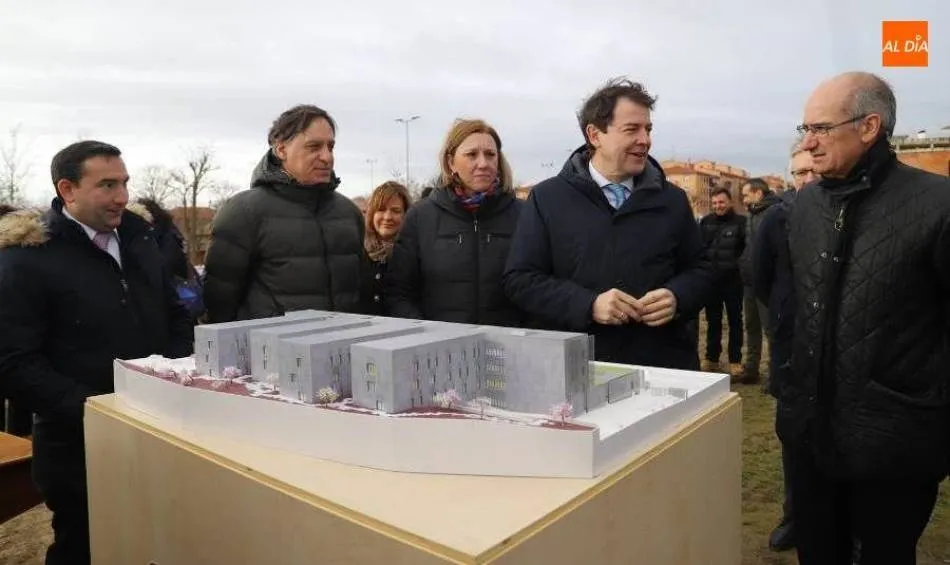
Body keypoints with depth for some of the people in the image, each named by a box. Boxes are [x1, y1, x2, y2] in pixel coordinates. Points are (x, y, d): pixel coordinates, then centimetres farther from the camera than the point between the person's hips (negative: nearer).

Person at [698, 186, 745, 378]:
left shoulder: (740, 222, -5)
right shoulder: (706, 222, 5)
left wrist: (739, 267, -15)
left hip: (733, 281, -3)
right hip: (711, 280, 3)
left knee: (735, 321, 8)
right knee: (713, 321, 13)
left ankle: (735, 360, 18)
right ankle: (711, 358, 23)